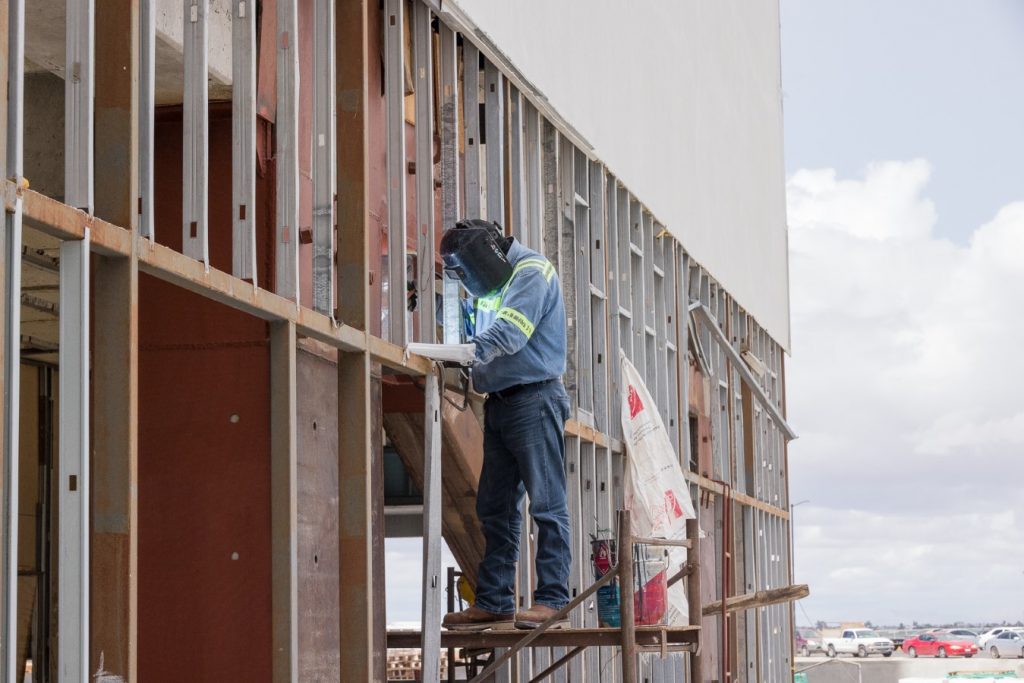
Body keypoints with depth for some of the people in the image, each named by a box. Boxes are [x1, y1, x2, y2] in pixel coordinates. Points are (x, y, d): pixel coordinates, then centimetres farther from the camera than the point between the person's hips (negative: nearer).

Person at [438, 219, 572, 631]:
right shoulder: (494, 284, 20)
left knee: (546, 503, -7)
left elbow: (508, 335, -21)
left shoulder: (531, 272, -8)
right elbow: (484, 343, 18)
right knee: (495, 507, 8)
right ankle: (493, 602, 11)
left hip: (534, 399, -9)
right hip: (500, 403, 9)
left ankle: (552, 599, -5)